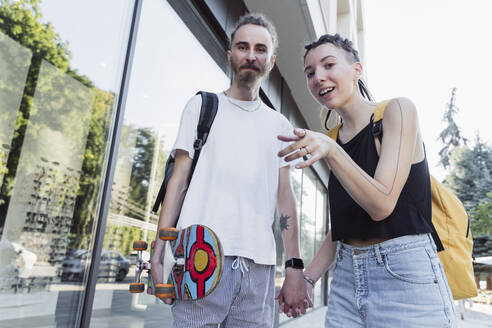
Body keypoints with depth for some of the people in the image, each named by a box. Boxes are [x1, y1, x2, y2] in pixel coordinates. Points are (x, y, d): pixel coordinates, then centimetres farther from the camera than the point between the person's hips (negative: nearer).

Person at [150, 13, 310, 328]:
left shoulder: (280, 125, 15)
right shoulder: (203, 105, 9)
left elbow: (285, 197, 10)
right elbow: (178, 182, 3)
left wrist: (295, 268, 2)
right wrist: (157, 257, -4)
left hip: (259, 265, 3)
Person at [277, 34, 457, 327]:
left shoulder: (397, 110, -7)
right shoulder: (332, 139, 8)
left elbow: (381, 205, -17)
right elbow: (341, 226, 12)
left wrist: (330, 151, -27)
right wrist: (308, 278, 6)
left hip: (405, 273, -5)